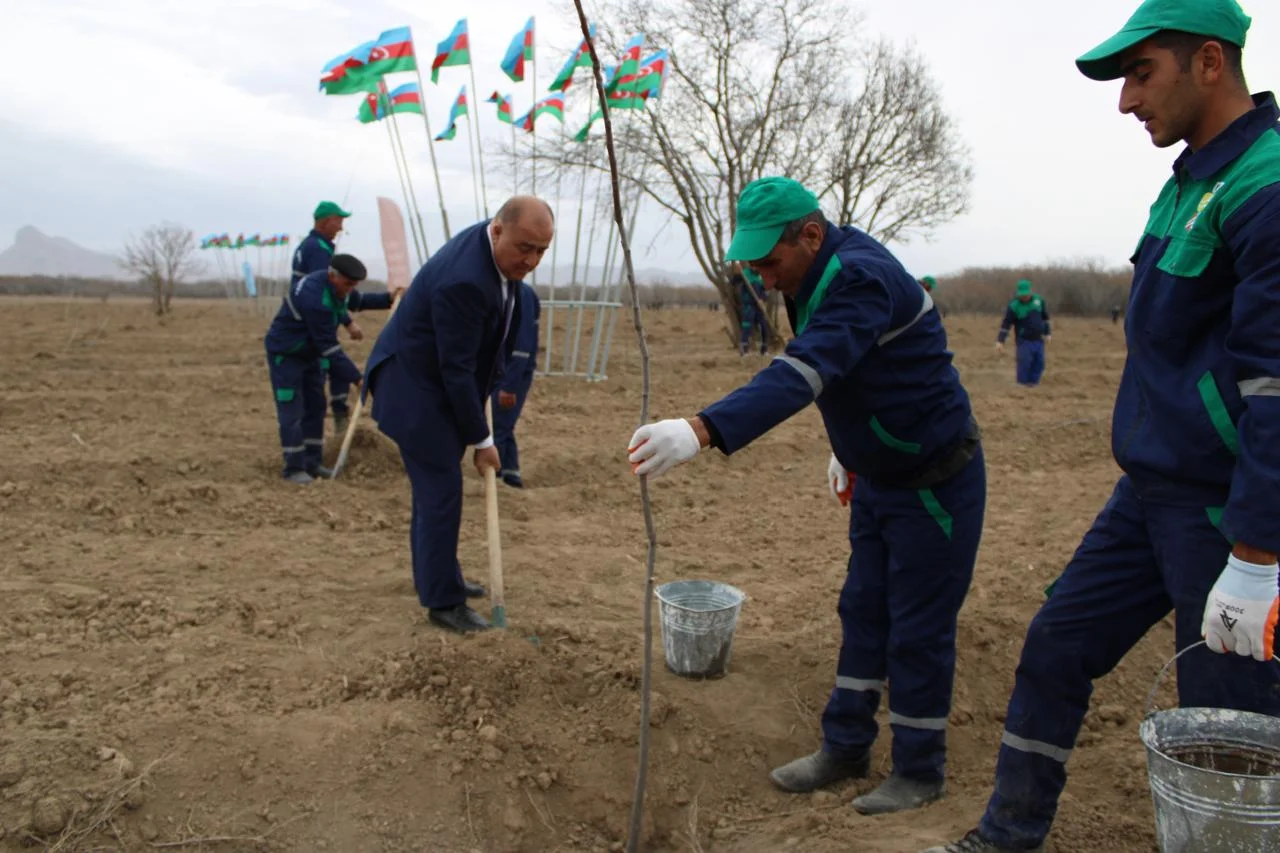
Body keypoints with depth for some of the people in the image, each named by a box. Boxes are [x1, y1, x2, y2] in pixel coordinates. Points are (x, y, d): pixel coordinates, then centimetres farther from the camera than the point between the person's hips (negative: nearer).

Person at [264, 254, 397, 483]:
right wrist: (356, 377, -29)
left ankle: (311, 463, 15)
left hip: (310, 353, 9)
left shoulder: (337, 285, -5)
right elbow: (329, 346, -32)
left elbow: (359, 301, 18)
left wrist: (388, 299, 2)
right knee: (292, 411, -9)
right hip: (285, 354, -9)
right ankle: (294, 468, -2)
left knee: (315, 407, 9)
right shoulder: (314, 297, -34)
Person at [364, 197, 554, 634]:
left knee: (437, 485, 17)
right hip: (414, 385, -9)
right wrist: (481, 440, -20)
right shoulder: (464, 281, -32)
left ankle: (437, 577, 31)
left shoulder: (498, 248, -3)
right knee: (441, 489, -7)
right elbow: (456, 369, -27)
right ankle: (443, 602, 2)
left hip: (437, 381, 10)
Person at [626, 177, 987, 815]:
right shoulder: (817, 278, 2)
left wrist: (701, 430, -57)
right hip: (879, 477, 9)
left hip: (937, 481, -9)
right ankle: (845, 749, 27)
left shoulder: (861, 278, -29)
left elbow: (803, 374, -45)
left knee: (918, 631, 2)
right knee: (863, 614, 14)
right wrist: (847, 447, 20)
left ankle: (920, 771, 20)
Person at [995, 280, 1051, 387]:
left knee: (1039, 364, 4)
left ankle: (1033, 383, 15)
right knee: (1024, 363, -12)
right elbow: (1005, 324, -13)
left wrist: (1047, 333, 14)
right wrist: (1000, 341, -19)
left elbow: (1045, 317, 15)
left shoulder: (1039, 300, 2)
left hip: (1038, 340, 5)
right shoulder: (1014, 306, -12)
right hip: (1024, 341, -5)